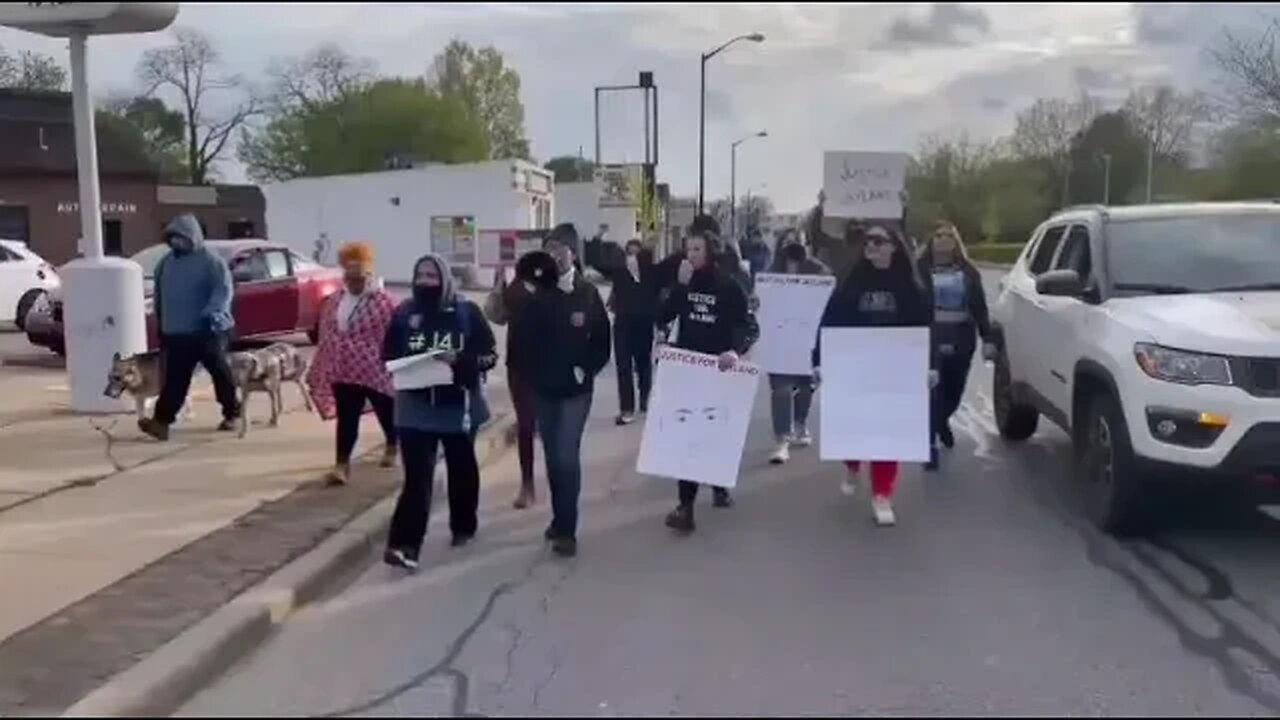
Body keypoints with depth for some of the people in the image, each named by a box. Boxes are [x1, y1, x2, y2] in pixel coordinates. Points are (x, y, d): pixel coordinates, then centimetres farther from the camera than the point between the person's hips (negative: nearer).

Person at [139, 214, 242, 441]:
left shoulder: (211, 261, -7)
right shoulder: (166, 263, 13)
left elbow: (224, 289, -17)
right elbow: (159, 295, 23)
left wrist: (211, 314, -30)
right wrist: (161, 326, 23)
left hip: (209, 330, -5)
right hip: (176, 333, 5)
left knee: (221, 374, 5)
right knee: (174, 379, 0)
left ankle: (232, 415, 18)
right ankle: (161, 420, -6)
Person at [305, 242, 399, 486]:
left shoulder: (383, 302, -13)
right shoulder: (333, 301, 5)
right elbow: (326, 337, 12)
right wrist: (319, 370, 12)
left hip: (376, 371, -4)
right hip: (344, 371, 4)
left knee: (386, 413, 15)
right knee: (346, 419, 1)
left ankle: (392, 447, 40)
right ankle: (342, 464, 1)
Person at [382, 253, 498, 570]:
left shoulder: (466, 312, -6)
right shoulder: (403, 313, -1)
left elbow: (489, 355, -6)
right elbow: (388, 355, 6)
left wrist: (459, 360, -23)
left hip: (459, 405, 0)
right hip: (415, 407, 0)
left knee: (461, 468, 18)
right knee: (416, 476, -8)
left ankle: (463, 526, 39)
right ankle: (405, 545, -11)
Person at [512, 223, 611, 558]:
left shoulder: (588, 294, -3)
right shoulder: (536, 293, -1)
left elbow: (602, 340, -2)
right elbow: (522, 338, 2)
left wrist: (586, 370, -10)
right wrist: (529, 372, -6)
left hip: (576, 389, -3)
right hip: (543, 389, 3)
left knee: (567, 457, -9)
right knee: (553, 458, 12)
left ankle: (566, 530, -2)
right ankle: (560, 520, 26)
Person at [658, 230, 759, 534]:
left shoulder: (729, 286, -8)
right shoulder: (684, 282, 4)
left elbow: (750, 327, -13)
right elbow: (663, 317, -7)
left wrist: (736, 350, -32)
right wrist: (680, 285, -17)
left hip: (718, 368, -2)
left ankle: (719, 484, 35)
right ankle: (686, 503, -2)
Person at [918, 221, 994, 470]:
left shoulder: (968, 270, 9)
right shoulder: (921, 270, -1)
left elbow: (980, 306, 10)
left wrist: (986, 338, 5)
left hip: (961, 339, 3)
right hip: (931, 338, -3)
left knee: (954, 390, 11)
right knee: (933, 391, -7)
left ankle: (943, 422, 43)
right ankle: (931, 444, -3)